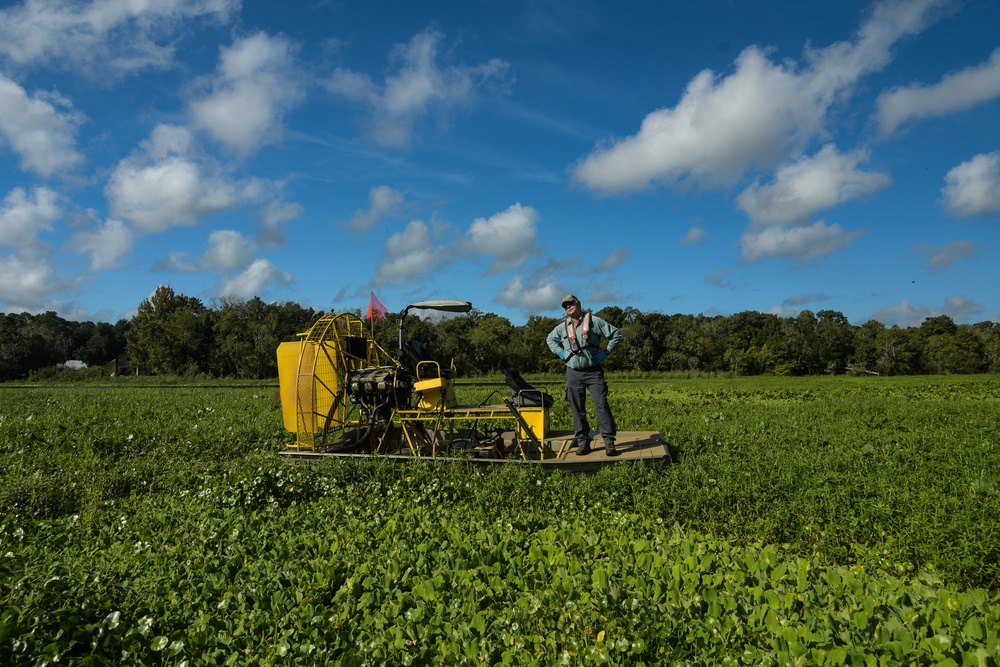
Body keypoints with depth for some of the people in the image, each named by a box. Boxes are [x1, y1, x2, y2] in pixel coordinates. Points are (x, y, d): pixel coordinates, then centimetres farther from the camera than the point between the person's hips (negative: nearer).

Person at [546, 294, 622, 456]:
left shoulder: (594, 321, 0)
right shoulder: (562, 327, 10)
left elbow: (616, 334, 3)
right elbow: (550, 339, 29)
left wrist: (605, 352, -4)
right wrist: (560, 352, 13)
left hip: (593, 371, -3)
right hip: (573, 373, 3)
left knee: (601, 405, -9)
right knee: (577, 409, 4)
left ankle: (609, 441, -5)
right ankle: (583, 442, 12)